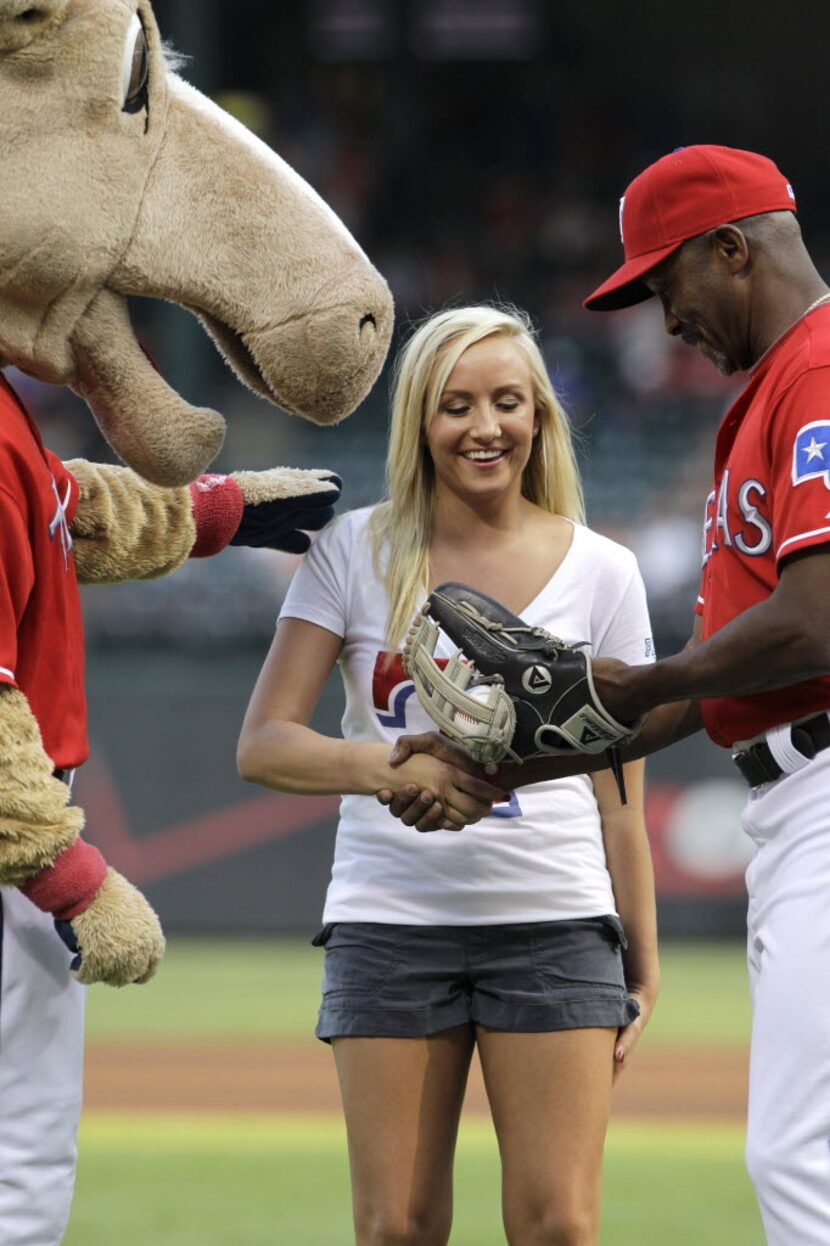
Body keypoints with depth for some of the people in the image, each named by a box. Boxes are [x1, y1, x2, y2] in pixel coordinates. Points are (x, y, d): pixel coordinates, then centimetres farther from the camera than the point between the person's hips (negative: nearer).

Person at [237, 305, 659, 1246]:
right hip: (390, 919, 0)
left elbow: (618, 795, 9)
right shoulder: (356, 553, 2)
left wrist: (641, 966, 7)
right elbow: (261, 744, -4)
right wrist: (391, 766, -23)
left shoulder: (600, 572, 5)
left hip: (554, 922, 0)